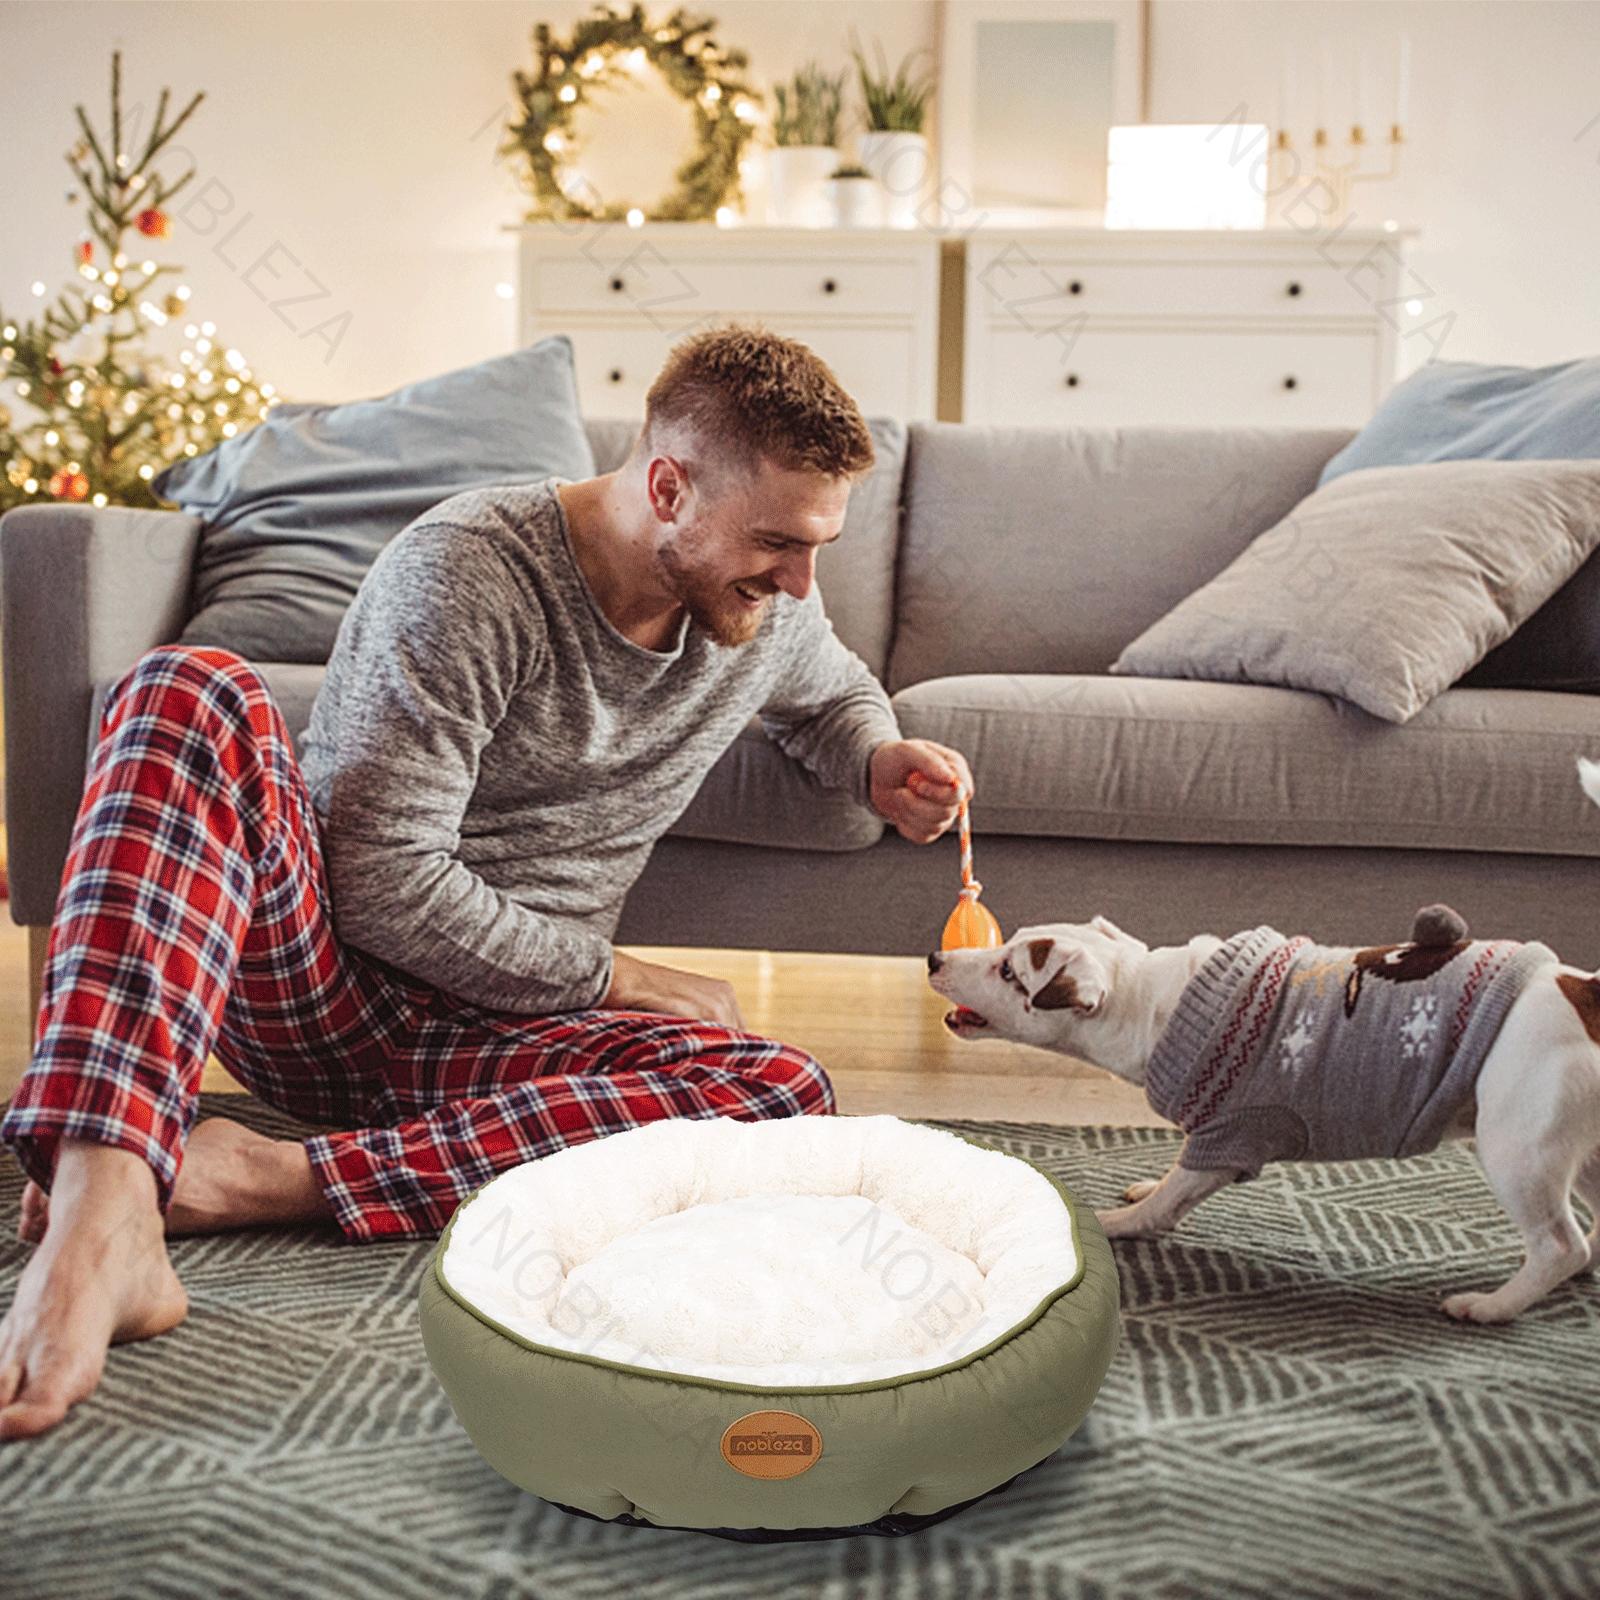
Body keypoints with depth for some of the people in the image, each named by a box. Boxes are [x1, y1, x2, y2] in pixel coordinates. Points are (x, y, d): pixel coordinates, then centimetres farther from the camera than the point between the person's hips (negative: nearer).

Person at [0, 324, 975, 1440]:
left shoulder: (768, 603, 4)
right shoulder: (468, 573, -16)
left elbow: (834, 695, 29)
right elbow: (389, 894, -19)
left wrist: (881, 764, 6)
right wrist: (616, 978, -11)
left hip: (482, 1042, 4)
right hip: (316, 982, -4)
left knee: (785, 1093, -26)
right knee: (192, 689, -31)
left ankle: (274, 1179, -28)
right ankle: (100, 1221, -48)